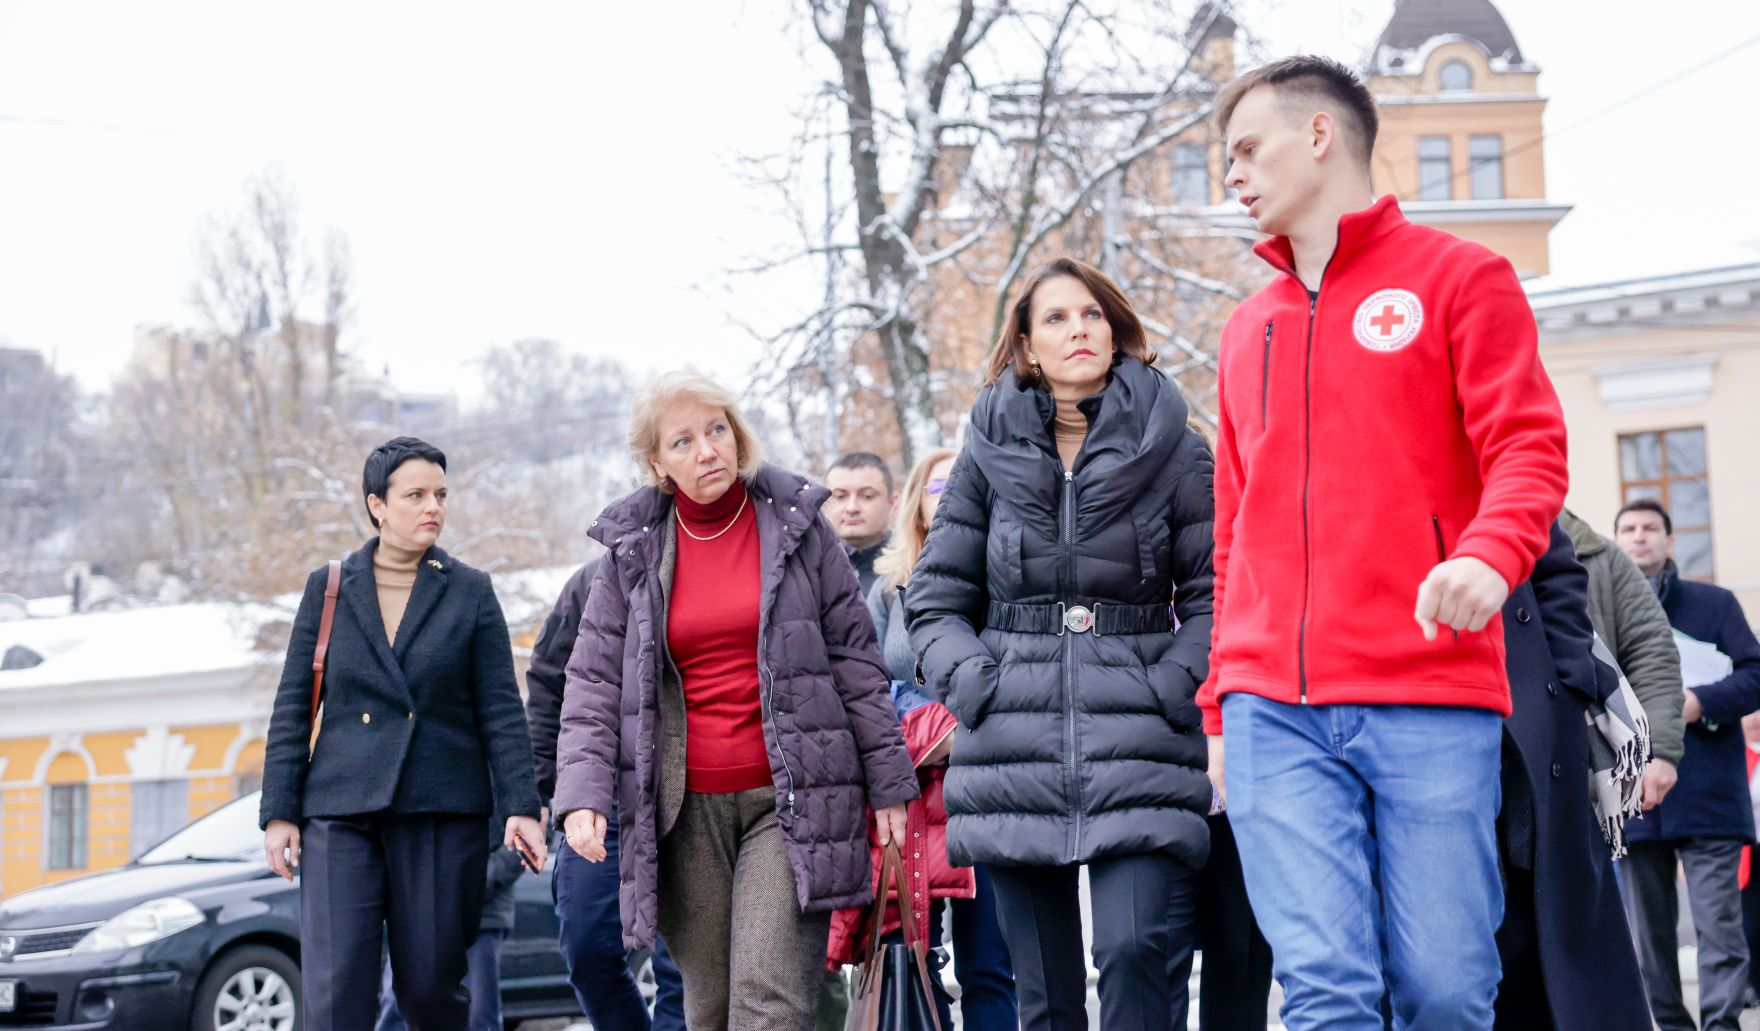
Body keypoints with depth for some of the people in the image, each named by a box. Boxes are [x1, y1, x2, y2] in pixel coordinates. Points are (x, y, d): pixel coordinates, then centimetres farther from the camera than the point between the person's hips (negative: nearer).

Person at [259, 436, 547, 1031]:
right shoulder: (328, 588, 8)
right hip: (341, 812, 0)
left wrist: (520, 807, -6)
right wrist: (280, 812, 2)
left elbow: (500, 710, 3)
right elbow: (293, 708, 9)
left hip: (441, 811, 0)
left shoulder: (470, 592, 6)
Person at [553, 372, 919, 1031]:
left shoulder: (795, 525, 5)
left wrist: (887, 779, 3)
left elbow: (853, 656, 7)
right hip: (685, 809, 2)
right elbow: (594, 682, 7)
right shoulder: (633, 552, 8)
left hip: (788, 801, -2)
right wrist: (582, 793, -8)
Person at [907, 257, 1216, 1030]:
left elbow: (1212, 595, 3)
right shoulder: (991, 455, 9)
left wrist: (1171, 686, -10)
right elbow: (934, 597, 12)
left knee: (1133, 951, -20)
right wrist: (973, 684, -2)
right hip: (1014, 759, 2)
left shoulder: (1173, 452, 4)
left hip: (1138, 760, -2)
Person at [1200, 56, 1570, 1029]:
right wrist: (1222, 702, 18)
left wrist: (1488, 553, -25)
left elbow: (1527, 446, -4)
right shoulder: (1247, 326, 22)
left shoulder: (1458, 276, 7)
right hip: (1273, 711, 4)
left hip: (1430, 701, -3)